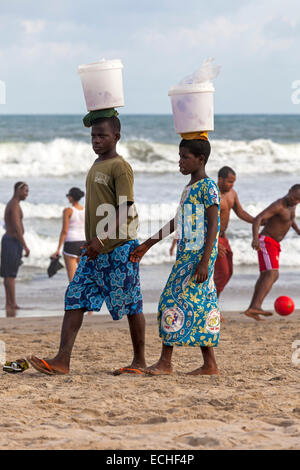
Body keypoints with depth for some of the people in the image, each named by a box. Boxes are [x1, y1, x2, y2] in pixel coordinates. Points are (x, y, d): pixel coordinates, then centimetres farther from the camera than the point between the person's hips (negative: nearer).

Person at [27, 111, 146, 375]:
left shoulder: (120, 167, -11)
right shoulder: (96, 166, 16)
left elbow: (125, 210, -18)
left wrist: (102, 238, -25)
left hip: (119, 247, -9)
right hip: (95, 251, 9)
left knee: (130, 304, 0)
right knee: (74, 300, -1)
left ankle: (140, 361, 10)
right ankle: (62, 360, -5)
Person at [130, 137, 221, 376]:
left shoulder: (208, 188, -10)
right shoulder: (190, 188, 18)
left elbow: (213, 226, -16)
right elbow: (175, 223, 25)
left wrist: (204, 262, -22)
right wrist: (147, 245, 28)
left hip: (200, 254, -9)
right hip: (186, 253, 9)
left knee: (176, 300, -10)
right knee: (199, 303, 6)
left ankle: (165, 361, -8)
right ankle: (210, 363, 7)